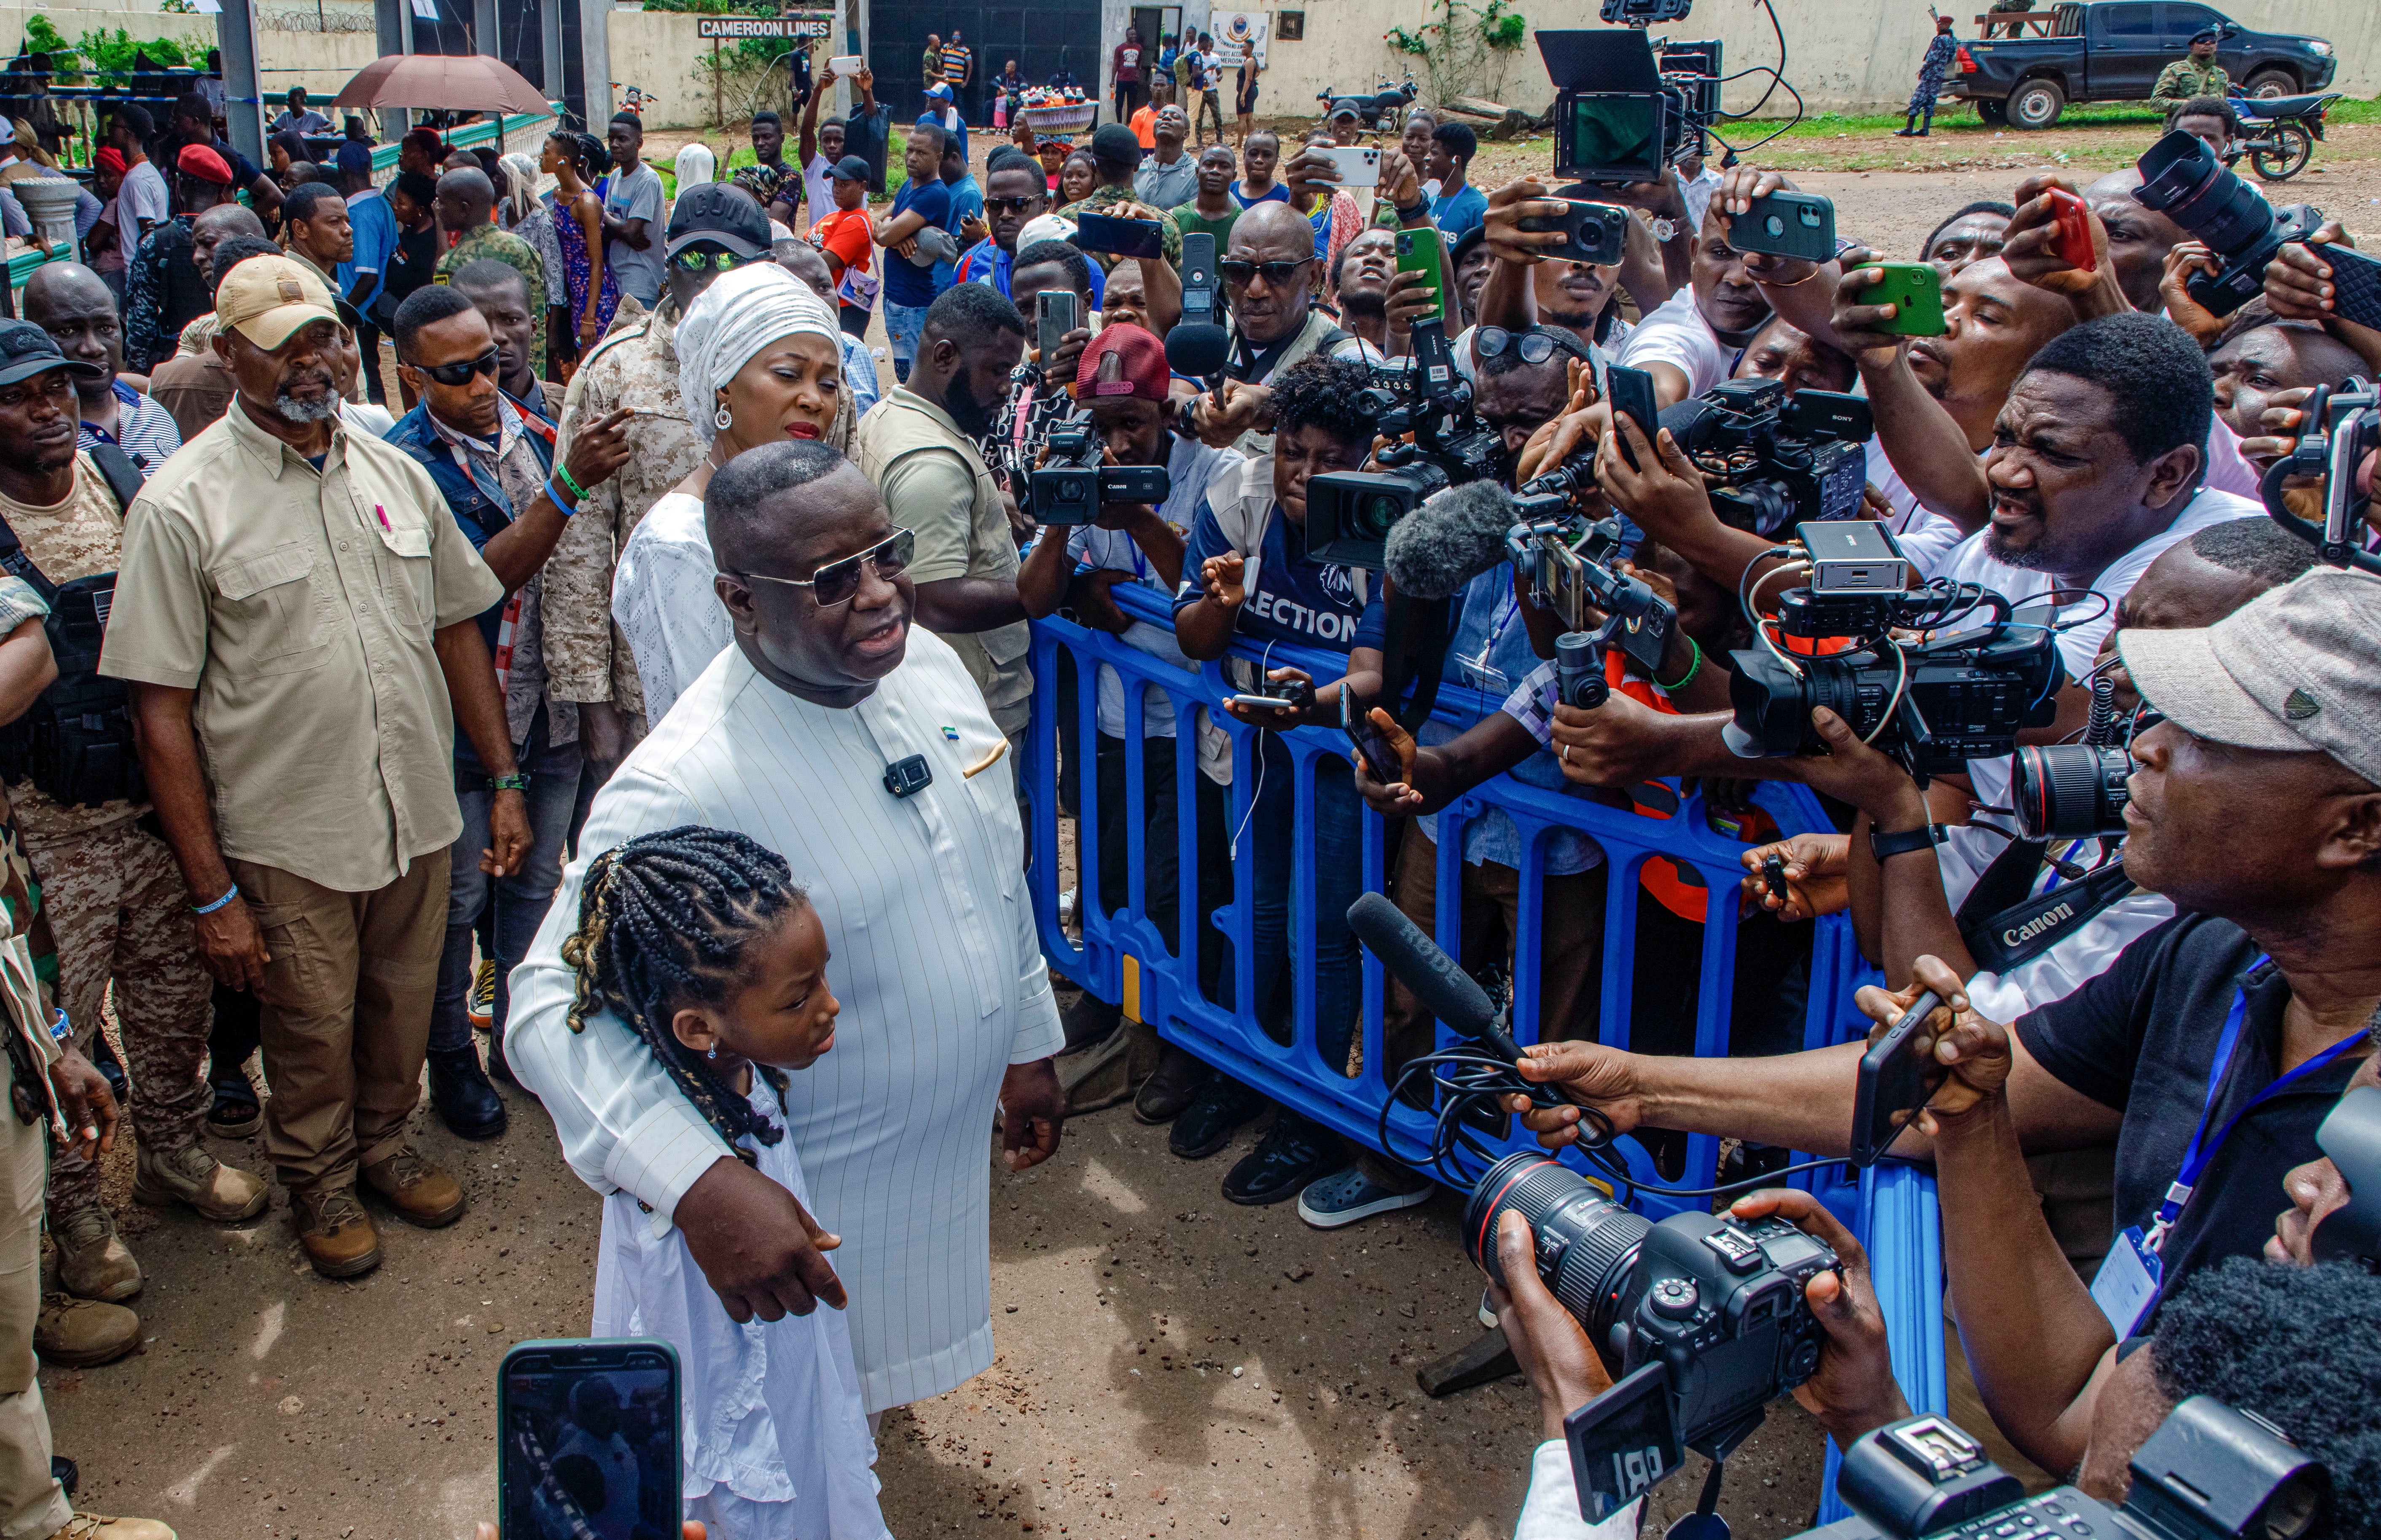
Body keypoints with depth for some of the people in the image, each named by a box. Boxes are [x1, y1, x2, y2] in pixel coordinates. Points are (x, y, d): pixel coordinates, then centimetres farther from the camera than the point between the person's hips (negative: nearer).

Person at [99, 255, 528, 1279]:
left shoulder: (394, 473, 4)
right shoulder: (182, 504, -11)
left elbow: (458, 630, 12)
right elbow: (162, 713, -11)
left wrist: (504, 781, 8)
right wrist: (211, 891, -12)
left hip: (417, 812, 4)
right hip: (287, 836, -4)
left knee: (403, 1006, 19)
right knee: (312, 1028, 14)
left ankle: (385, 1143, 46)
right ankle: (318, 1178, 40)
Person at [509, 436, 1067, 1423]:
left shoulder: (931, 667, -6)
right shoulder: (682, 787, -31)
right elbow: (553, 1008, -33)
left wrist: (1030, 1047, 15)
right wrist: (701, 1184, -46)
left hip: (951, 1152, 6)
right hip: (807, 1208, -6)